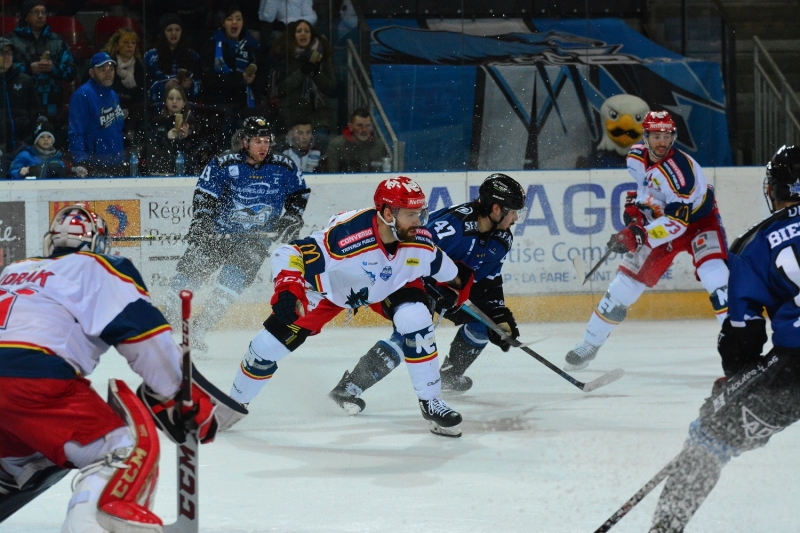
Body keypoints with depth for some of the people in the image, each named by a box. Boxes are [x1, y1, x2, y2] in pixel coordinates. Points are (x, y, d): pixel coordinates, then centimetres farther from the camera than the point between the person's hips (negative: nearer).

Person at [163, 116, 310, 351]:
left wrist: (291, 218, 2)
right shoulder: (224, 165, -9)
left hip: (256, 238, 0)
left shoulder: (283, 168, -2)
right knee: (190, 268, -8)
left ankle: (199, 329, -17)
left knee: (234, 277, -23)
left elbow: (299, 193, 14)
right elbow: (204, 195, -6)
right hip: (218, 232, 0)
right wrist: (200, 223, -19)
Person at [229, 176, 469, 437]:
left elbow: (441, 267, 1)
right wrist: (287, 289, -51)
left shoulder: (420, 240, -25)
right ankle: (235, 403, 23)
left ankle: (430, 402, -7)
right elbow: (288, 254, -37)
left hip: (388, 288, 3)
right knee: (270, 344, -5)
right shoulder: (344, 235, -42)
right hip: (330, 286, -3)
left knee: (416, 318, -25)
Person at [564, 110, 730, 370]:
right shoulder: (637, 156, -11)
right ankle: (590, 342, 17)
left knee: (713, 271, -30)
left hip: (699, 220, -6)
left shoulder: (679, 169, -32)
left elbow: (676, 221, -35)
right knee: (626, 281, 3)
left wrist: (641, 236, -42)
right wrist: (634, 204, 4)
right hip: (659, 220, 6)